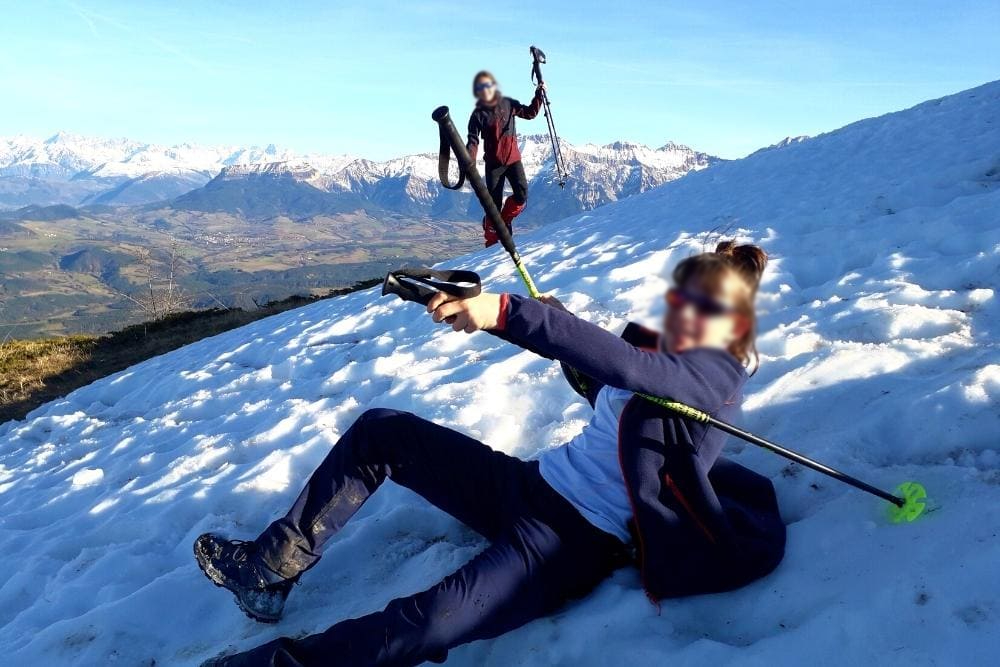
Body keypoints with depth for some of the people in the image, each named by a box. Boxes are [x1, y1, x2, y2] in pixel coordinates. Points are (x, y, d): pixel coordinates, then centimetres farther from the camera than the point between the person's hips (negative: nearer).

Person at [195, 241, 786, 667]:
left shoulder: (715, 373, -14)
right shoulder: (654, 347, 8)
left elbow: (624, 367, -34)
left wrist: (504, 312, -44)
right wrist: (557, 326, 5)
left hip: (577, 541, -8)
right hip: (531, 484, 9)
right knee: (380, 430, 7)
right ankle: (272, 569, 10)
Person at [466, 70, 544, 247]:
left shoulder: (508, 104, 2)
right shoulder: (478, 114, -4)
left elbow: (530, 113, 15)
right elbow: (473, 141, -10)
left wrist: (539, 95, 2)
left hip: (513, 158, 2)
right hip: (493, 163, -2)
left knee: (521, 195, -17)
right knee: (494, 203, 0)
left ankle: (505, 220, 10)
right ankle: (492, 239, 14)